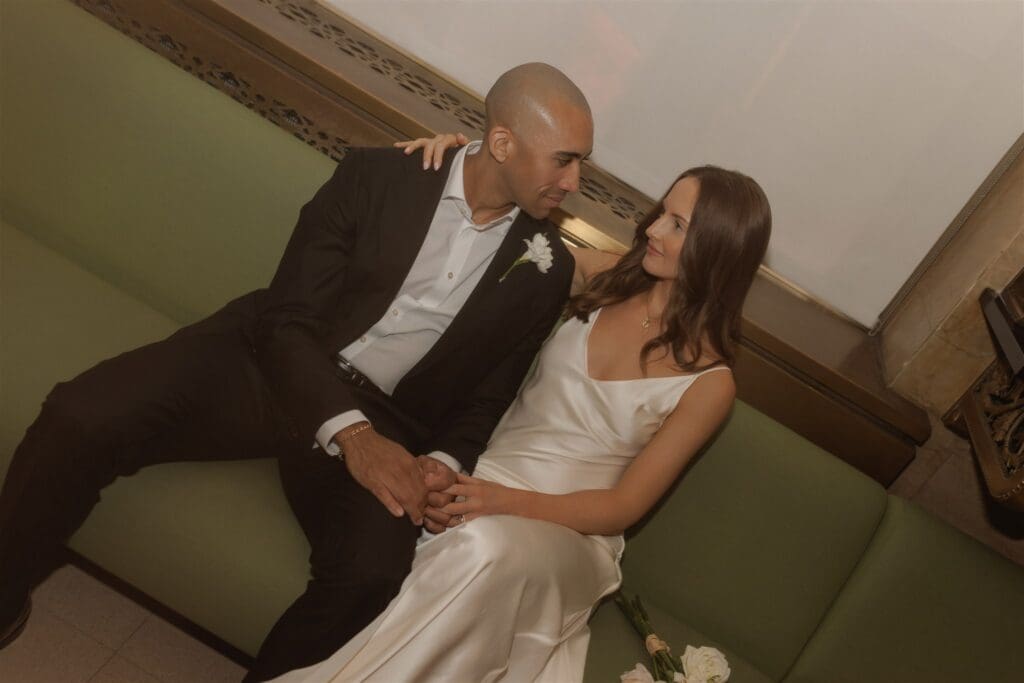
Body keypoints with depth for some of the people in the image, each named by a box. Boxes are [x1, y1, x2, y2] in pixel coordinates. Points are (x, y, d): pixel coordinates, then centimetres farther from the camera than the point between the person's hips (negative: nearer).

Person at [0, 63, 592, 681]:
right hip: (272, 362, 0)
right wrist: (350, 435, -22)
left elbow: (485, 398, 8)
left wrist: (444, 464, -13)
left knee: (373, 573, -29)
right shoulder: (376, 177, -4)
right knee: (83, 417, -22)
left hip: (380, 419, 1)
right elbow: (288, 317, -9)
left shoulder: (546, 269, 3)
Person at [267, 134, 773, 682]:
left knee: (489, 545, -38)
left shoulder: (707, 382, -5)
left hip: (570, 530, -3)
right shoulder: (603, 279, 5)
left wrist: (511, 501, -22)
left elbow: (626, 505, -6)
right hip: (482, 481, 3)